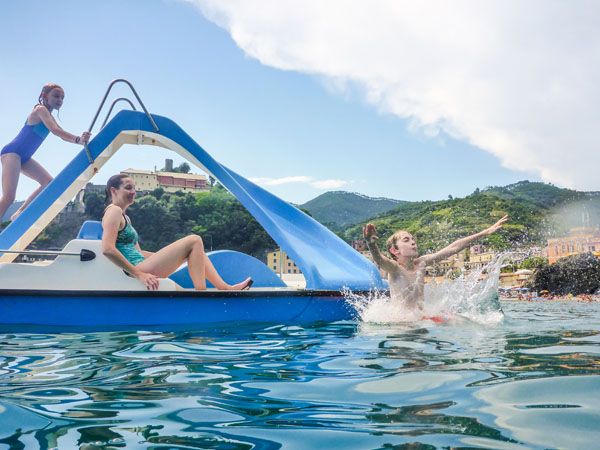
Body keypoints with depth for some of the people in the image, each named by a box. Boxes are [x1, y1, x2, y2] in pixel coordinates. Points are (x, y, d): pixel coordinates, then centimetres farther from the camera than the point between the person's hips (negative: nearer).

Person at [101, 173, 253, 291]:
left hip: (139, 266, 10)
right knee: (194, 241, -11)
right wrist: (139, 274, -21)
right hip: (138, 268, -10)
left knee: (195, 248, 13)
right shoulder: (114, 211, -7)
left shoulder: (124, 216, 23)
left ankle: (225, 287, 3)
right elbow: (108, 249, -21)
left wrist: (164, 255, 16)